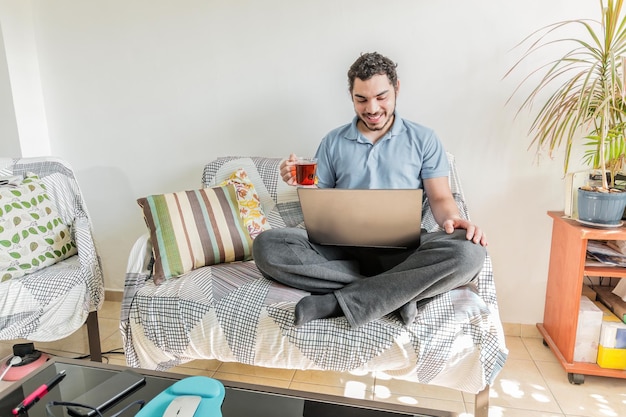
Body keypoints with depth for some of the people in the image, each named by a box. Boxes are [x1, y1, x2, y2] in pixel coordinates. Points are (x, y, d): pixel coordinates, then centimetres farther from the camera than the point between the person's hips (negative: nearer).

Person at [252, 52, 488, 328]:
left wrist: (452, 219, -15)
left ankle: (335, 302, -27)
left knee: (469, 252, -32)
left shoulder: (423, 139, 13)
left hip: (402, 247, 0)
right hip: (342, 245, 1)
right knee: (266, 246, -25)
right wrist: (301, 183, -6)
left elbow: (440, 197, 8)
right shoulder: (333, 142, 16)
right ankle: (395, 292, -24)